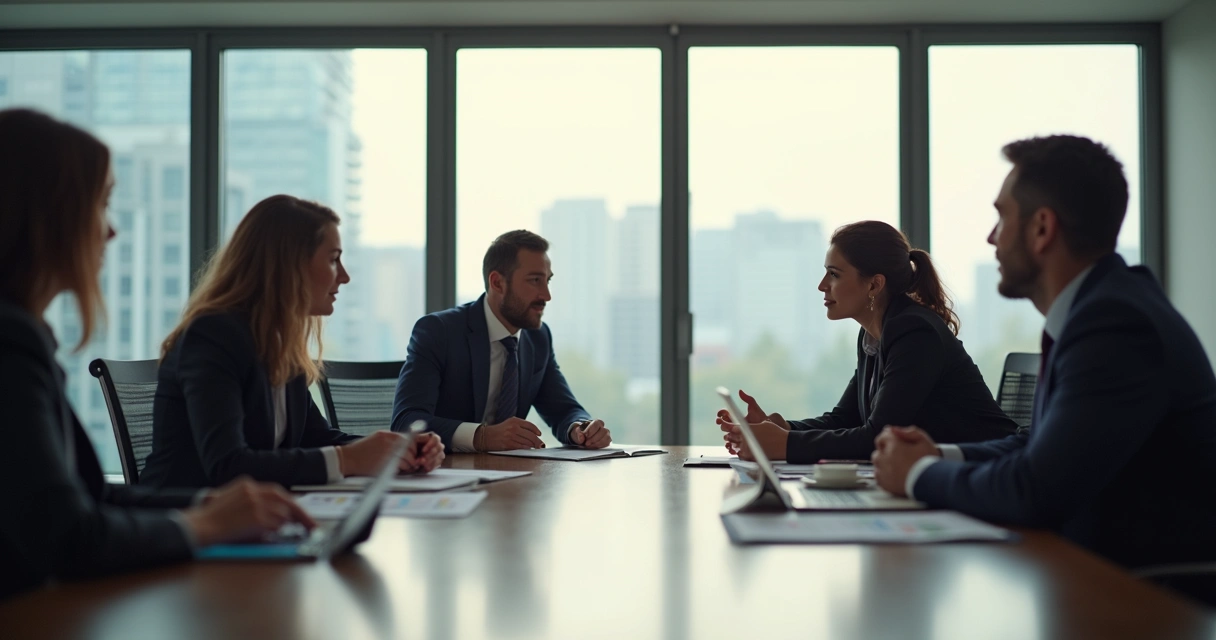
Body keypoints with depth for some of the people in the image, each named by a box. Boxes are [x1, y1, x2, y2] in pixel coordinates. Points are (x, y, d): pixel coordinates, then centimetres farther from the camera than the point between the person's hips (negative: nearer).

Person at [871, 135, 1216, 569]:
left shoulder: (1117, 323, -22)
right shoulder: (1095, 305, 6)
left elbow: (1033, 492, -25)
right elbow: (1042, 447, 15)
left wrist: (920, 474, -9)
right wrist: (942, 457, 0)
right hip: (1103, 565, 7)